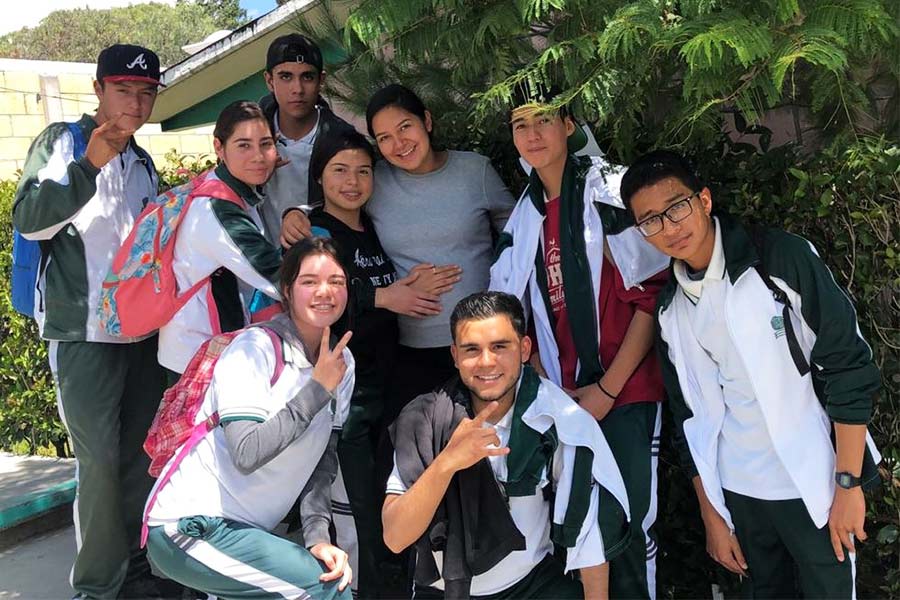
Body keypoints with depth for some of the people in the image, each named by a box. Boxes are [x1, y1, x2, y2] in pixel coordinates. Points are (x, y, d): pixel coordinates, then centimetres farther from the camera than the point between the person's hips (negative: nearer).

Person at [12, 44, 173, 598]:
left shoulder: (143, 163, 17)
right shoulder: (63, 142, -1)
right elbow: (27, 220, -14)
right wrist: (89, 166, -24)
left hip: (144, 329, 6)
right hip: (85, 332, -6)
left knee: (140, 457, 9)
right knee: (100, 463, -8)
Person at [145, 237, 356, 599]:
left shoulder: (341, 361, 5)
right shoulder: (255, 348, -16)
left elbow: (325, 460, 4)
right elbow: (246, 454, -28)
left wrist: (318, 536, -10)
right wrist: (317, 389, -21)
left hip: (247, 528, 8)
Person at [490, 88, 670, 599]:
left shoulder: (610, 189, -6)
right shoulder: (525, 217, 10)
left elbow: (653, 292, -12)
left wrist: (608, 389, -12)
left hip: (626, 389, -5)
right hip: (564, 396, 5)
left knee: (630, 519, -1)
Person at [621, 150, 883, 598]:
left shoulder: (783, 258, -12)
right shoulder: (670, 310, 3)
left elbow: (848, 368, -12)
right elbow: (690, 416, 9)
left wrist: (848, 484, -13)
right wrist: (711, 515, 10)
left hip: (815, 485, -4)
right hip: (737, 492, 4)